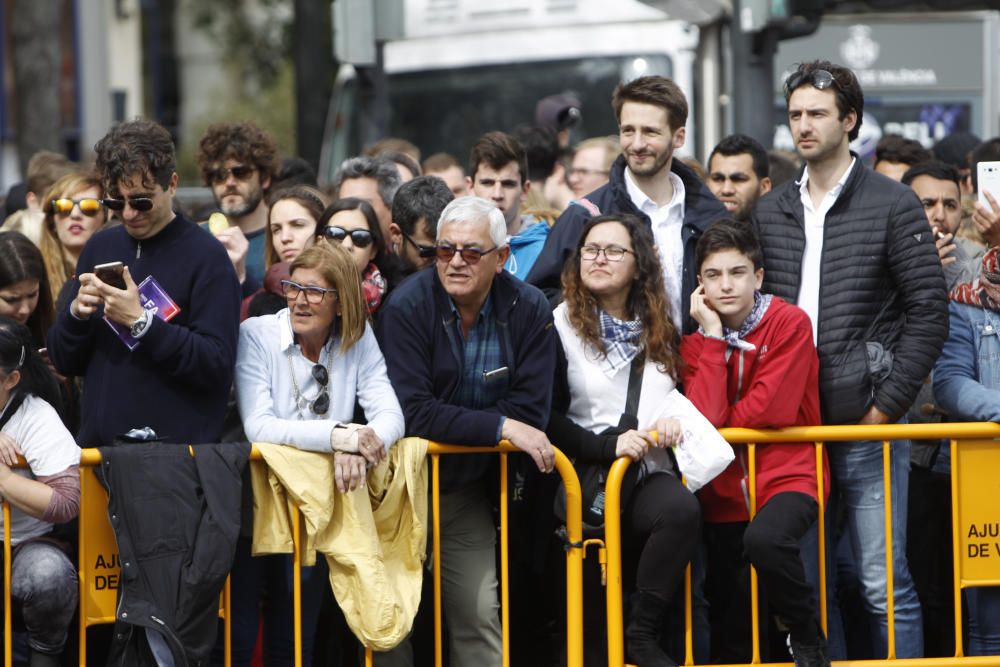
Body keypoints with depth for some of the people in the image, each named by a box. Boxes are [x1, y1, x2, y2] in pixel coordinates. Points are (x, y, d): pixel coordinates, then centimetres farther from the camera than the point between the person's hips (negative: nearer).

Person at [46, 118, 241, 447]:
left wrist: (141, 321, -20)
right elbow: (64, 362, 12)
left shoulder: (204, 256, -8)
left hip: (179, 449, -5)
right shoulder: (100, 248, 9)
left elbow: (218, 366, -14)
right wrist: (76, 312, -7)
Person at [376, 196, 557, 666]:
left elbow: (531, 411, -9)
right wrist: (501, 428, -24)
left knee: (480, 618, 1)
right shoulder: (407, 306, -15)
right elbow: (411, 414, -23)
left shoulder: (529, 310, -5)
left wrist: (454, 425, -16)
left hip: (466, 493, 3)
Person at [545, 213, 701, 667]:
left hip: (650, 474, 4)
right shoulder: (560, 324, 4)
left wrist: (674, 422, 6)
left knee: (682, 510, -32)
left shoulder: (659, 329, 21)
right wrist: (607, 445, -15)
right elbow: (546, 417, -2)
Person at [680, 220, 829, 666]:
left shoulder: (789, 323, -7)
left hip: (788, 474, -4)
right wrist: (712, 335, -12)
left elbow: (773, 410, -18)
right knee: (729, 621, 6)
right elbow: (705, 417, -14)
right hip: (726, 487, 4)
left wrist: (718, 419, -6)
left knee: (764, 539, -36)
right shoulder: (697, 339, 3)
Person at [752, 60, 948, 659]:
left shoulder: (893, 205, -1)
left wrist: (886, 408, -9)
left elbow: (929, 315, -4)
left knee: (885, 585, -4)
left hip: (867, 428, -4)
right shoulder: (770, 213, 13)